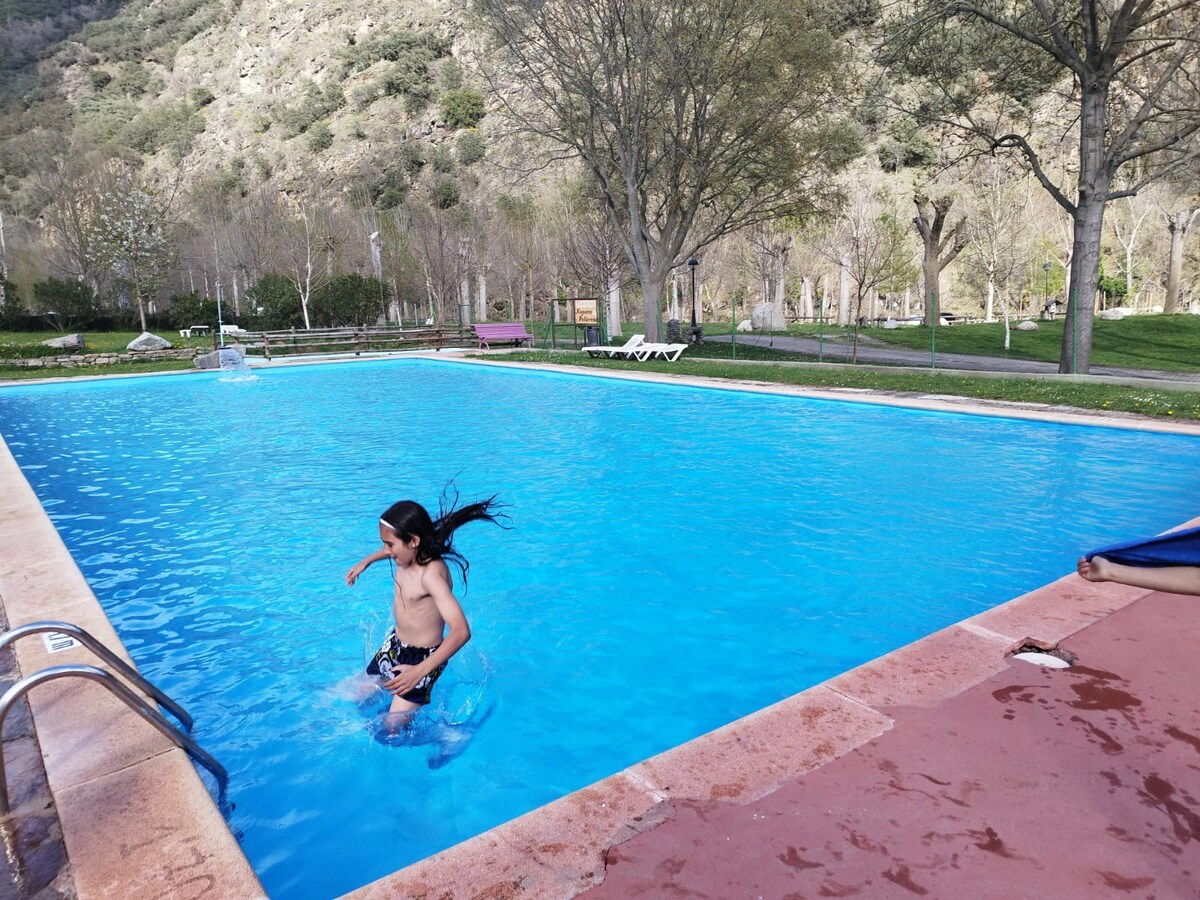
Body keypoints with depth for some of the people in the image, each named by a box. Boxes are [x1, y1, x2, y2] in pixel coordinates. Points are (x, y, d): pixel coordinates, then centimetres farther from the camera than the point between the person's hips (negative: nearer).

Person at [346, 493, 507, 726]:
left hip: (422, 657, -9)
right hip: (394, 644, 9)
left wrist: (420, 671, -45)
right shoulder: (410, 553, -9)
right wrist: (366, 561, 24)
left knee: (394, 728, -6)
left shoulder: (431, 574, -33)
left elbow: (461, 631, -42)